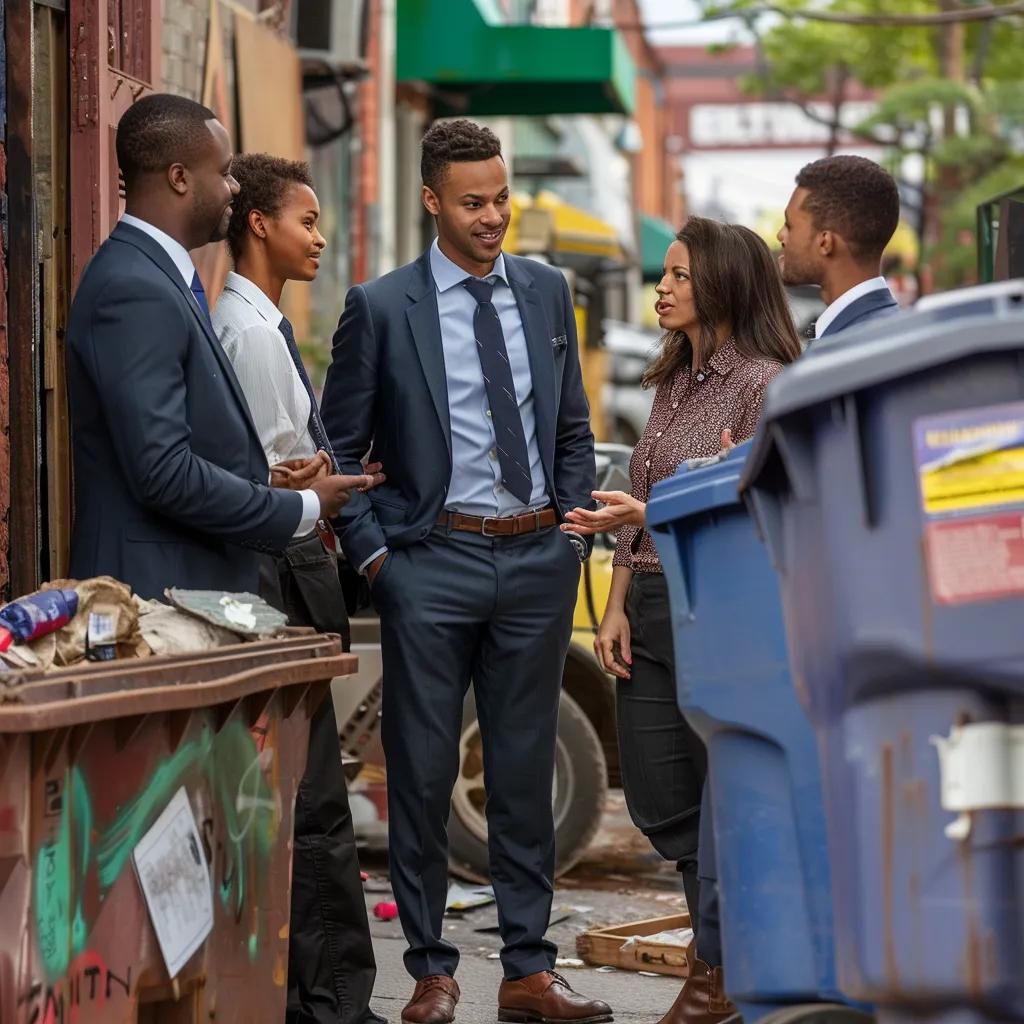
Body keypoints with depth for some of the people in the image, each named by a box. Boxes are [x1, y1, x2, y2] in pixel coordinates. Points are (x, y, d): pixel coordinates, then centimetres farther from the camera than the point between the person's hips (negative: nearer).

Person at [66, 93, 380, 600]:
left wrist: (270, 487, 6)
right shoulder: (134, 291, -17)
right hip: (158, 588, -10)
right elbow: (164, 473, -23)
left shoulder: (155, 277, 13)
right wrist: (301, 509, -13)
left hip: (197, 583, 10)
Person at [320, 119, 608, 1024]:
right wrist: (374, 556, -7)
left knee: (526, 768, 9)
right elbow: (340, 449, 0)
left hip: (537, 558, 3)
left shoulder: (546, 291, 9)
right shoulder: (381, 307, -3)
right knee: (423, 771, 2)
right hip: (434, 559, -3)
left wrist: (574, 531, 6)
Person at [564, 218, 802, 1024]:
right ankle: (727, 949, 27)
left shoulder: (762, 383, -10)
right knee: (659, 803, 10)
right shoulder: (672, 383, 15)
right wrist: (617, 607, 9)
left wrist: (651, 515, -21)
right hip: (653, 611, 8)